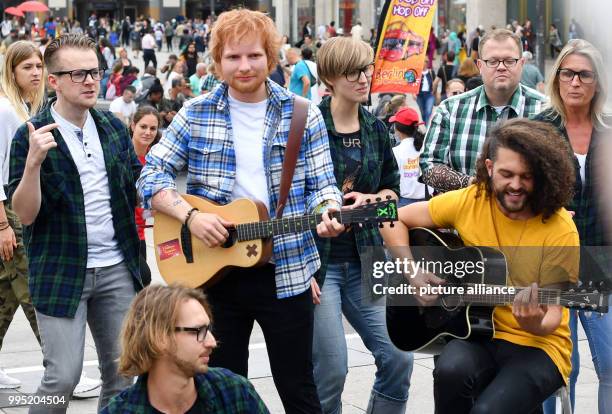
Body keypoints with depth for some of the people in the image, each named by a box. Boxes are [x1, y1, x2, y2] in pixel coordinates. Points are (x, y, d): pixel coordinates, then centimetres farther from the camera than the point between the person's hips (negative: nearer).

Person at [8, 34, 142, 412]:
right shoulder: (32, 136, -7)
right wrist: (34, 161, -26)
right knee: (62, 376, -7)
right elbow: (25, 214, -12)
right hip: (62, 271, -5)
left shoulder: (114, 128, 7)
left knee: (122, 371, 9)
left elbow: (139, 185, 19)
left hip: (117, 268, 5)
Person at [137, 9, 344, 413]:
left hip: (285, 271, -1)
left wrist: (328, 213, -20)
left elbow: (321, 184, 2)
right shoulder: (196, 114, 1)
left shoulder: (303, 115, 1)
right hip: (215, 270, 1)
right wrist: (190, 215, -16)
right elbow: (152, 175, 0)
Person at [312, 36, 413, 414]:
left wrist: (370, 199, -4)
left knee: (399, 358, 0)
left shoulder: (376, 129, 8)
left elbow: (393, 188, 20)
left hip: (364, 261, 5)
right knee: (331, 370, -9)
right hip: (317, 260, -5)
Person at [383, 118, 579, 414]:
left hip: (536, 344, -4)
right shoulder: (468, 202, -5)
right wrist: (413, 274, -7)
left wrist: (535, 325, -34)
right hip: (475, 329, 4)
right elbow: (394, 220, 5)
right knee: (452, 370, -31)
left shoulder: (560, 230, -14)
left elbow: (553, 314, -11)